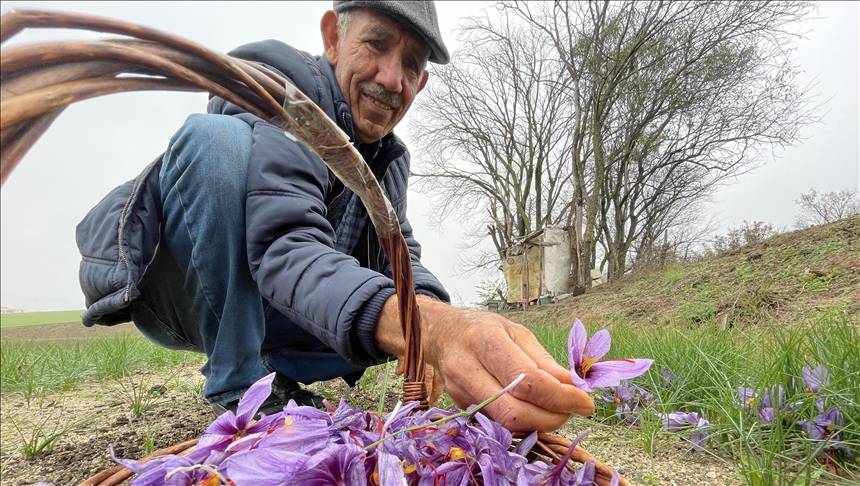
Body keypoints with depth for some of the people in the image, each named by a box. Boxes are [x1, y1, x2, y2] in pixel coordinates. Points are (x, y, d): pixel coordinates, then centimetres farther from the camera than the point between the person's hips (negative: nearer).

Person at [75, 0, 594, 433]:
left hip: (251, 308, 6)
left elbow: (400, 253, -5)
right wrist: (429, 329, -56)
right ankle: (242, 387, -21)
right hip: (159, 286, -5)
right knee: (219, 137, -33)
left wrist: (431, 322, -30)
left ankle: (277, 372, 3)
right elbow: (287, 248, -38)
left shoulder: (391, 159, 0)